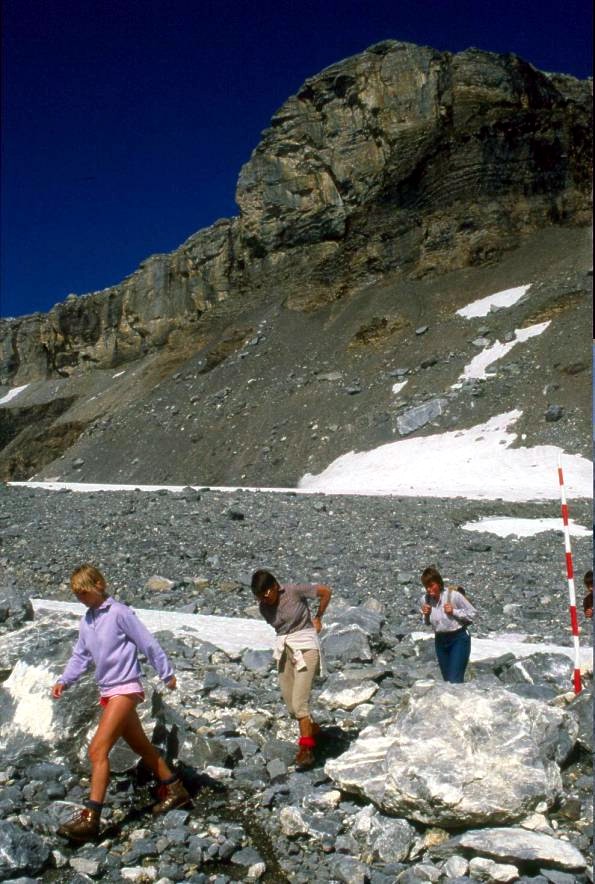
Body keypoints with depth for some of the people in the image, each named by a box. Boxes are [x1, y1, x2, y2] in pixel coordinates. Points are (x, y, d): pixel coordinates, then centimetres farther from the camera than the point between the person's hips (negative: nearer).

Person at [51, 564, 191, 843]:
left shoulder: (119, 613, -13)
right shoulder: (86, 621, 10)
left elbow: (148, 644, -9)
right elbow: (80, 656, 15)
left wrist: (167, 674, -4)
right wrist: (64, 681, 0)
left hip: (125, 689, -8)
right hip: (107, 692, 8)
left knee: (97, 750, -16)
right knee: (141, 746, 17)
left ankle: (90, 818, -15)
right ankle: (174, 789, 32)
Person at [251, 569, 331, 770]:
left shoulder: (295, 590, -15)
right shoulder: (263, 607, 2)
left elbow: (326, 592, -4)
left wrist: (317, 618, 4)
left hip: (305, 647, -6)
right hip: (284, 650, 6)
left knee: (299, 702, -13)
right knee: (290, 704, 9)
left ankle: (306, 750, -5)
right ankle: (312, 730, 34)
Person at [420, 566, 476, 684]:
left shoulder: (454, 595, -18)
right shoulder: (425, 599, -4)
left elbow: (472, 613, -8)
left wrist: (454, 611, -21)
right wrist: (426, 615, -10)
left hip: (459, 639, -5)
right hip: (440, 641, 5)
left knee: (455, 680, -13)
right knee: (447, 680, 13)